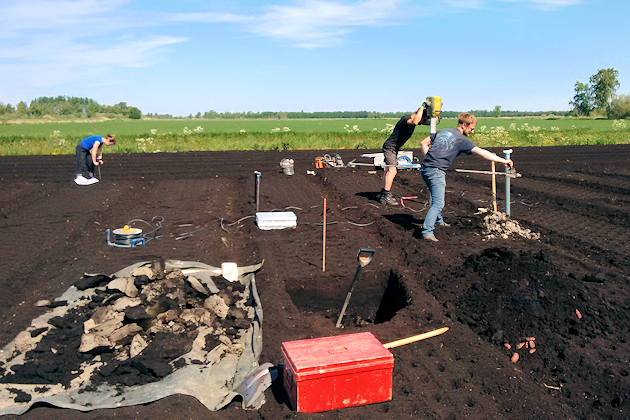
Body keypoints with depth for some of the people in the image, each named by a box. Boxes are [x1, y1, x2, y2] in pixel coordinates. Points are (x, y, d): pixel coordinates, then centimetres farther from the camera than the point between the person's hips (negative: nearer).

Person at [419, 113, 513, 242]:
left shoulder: (442, 131, 17)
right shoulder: (461, 140, -4)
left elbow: (423, 143, 21)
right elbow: (482, 153, -8)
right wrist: (503, 160, -3)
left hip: (425, 168, 9)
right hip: (435, 172, -8)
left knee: (437, 198, 27)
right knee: (438, 203, -11)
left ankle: (438, 220, 45)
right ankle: (427, 232, -21)